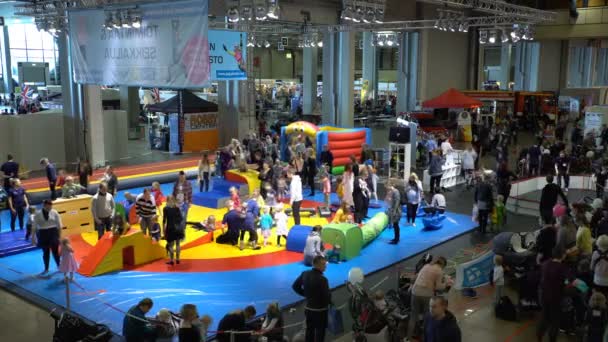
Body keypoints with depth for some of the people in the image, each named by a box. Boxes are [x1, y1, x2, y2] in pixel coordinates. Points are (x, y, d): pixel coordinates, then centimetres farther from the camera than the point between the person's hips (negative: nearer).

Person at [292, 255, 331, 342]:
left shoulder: (305, 274, -4)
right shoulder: (322, 279, -27)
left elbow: (295, 286, 7)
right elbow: (327, 296, -22)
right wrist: (329, 302, 0)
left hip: (308, 308, 7)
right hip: (320, 310, -6)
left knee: (309, 330, 20)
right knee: (320, 332, 8)